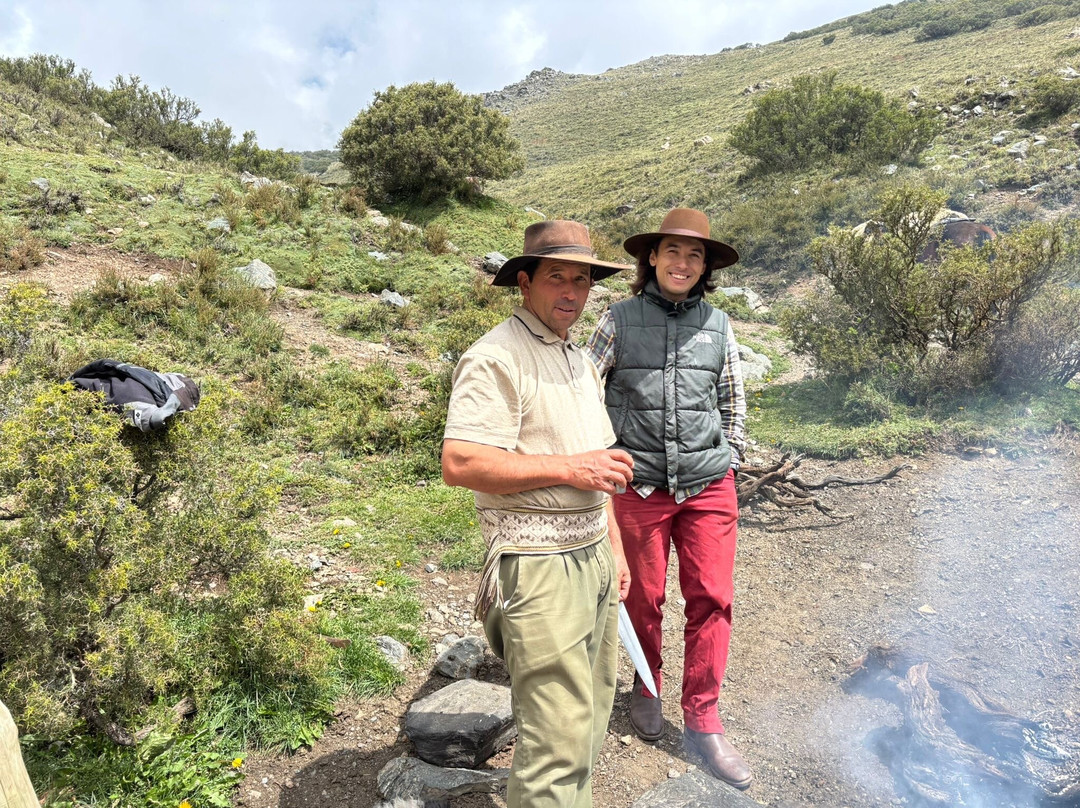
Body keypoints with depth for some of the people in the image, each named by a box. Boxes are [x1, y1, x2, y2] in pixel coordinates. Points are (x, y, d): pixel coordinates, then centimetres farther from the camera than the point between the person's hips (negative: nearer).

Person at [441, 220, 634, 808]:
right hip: (537, 568, -9)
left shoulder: (580, 361, 17)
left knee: (589, 718, 19)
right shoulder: (495, 358, -13)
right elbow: (459, 464, -23)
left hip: (593, 559, 9)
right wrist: (567, 467, -20)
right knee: (558, 739, -4)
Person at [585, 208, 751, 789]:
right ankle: (647, 688, 38)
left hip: (709, 487, 2)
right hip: (639, 485, -2)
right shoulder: (621, 319, -2)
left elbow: (733, 399, 16)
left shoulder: (717, 325, 6)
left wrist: (729, 459, 11)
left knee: (711, 600, 4)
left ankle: (702, 721, 20)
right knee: (644, 599, 11)